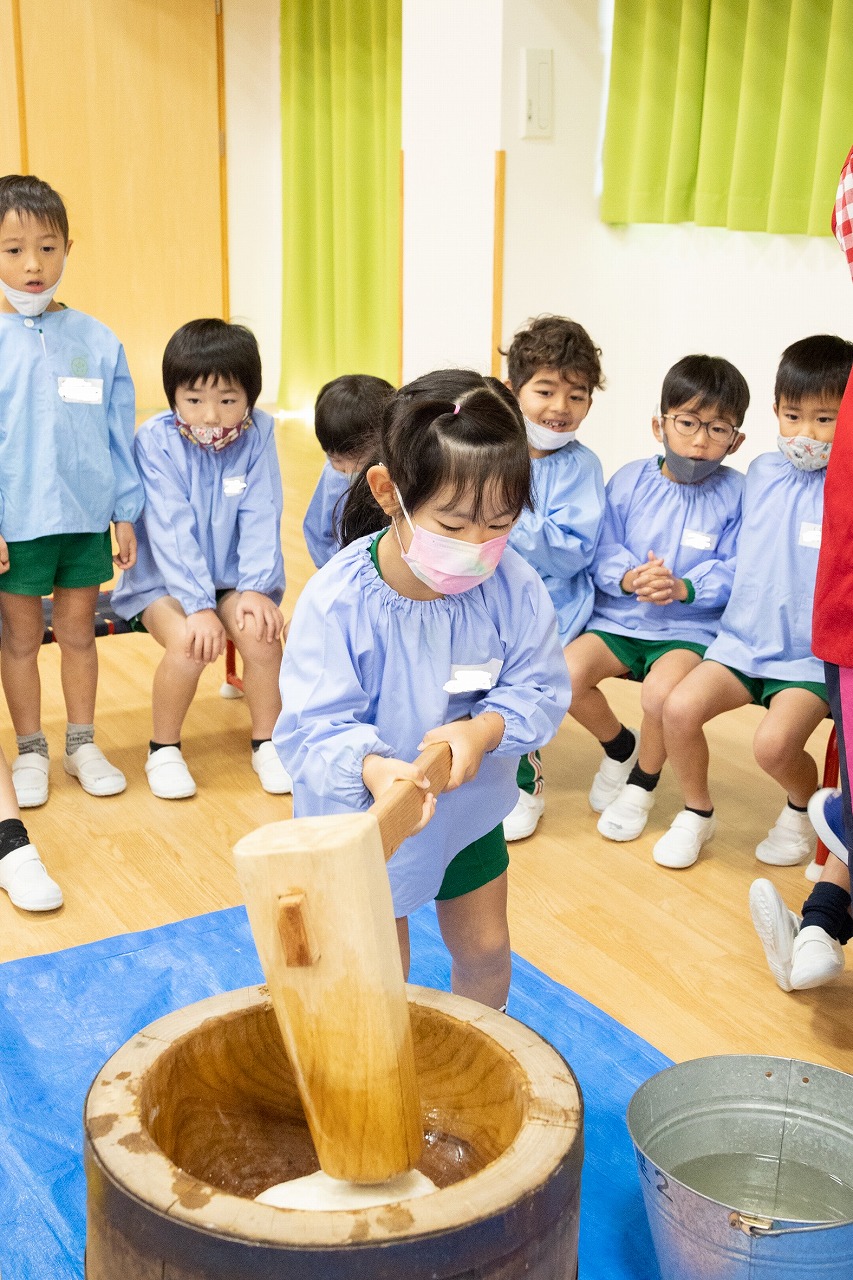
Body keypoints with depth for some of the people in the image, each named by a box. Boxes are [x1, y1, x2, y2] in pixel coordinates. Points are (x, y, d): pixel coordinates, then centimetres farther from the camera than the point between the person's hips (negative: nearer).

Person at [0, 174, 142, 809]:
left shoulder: (97, 341, 0)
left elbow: (119, 436, 5)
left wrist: (126, 513, 5)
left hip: (86, 519, 2)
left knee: (79, 631, 14)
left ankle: (83, 742, 29)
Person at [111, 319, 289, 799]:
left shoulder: (258, 434, -8)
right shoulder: (156, 440, -15)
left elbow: (261, 519, -11)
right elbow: (172, 530, -20)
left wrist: (255, 587, -23)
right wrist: (198, 605, -28)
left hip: (233, 577, 2)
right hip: (164, 581, -2)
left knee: (260, 631, -26)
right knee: (188, 642, -29)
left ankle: (267, 742, -2)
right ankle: (164, 749, -3)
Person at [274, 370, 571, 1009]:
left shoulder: (513, 586, -22)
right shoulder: (336, 599, -31)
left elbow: (541, 689, -15)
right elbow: (313, 727, -30)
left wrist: (485, 729, -35)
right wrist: (372, 769, -51)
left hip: (470, 810, 4)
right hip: (365, 818, -3)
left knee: (486, 950, 23)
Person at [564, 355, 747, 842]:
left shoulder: (736, 493, -3)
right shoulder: (630, 481, 2)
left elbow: (734, 570, -7)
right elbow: (603, 553, 2)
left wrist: (684, 588, -23)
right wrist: (629, 578, -19)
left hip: (692, 627, -3)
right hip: (619, 617, 3)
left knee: (662, 691, -32)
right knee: (565, 673, -22)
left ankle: (643, 783, 3)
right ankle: (619, 746, 14)